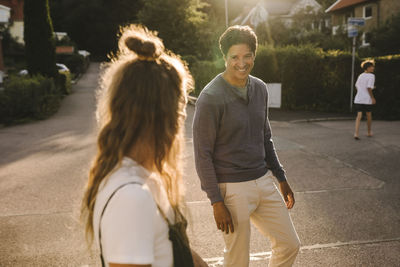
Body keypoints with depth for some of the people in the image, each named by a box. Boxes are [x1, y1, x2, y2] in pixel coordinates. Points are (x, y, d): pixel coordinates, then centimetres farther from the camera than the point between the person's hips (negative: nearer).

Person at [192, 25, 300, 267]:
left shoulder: (260, 89, 6)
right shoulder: (211, 97, -15)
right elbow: (203, 154, -14)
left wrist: (281, 178, 16)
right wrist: (216, 201, -16)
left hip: (263, 181, 7)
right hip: (232, 188, -6)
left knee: (290, 244, 14)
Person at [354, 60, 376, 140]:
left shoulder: (360, 76, 10)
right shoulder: (371, 76, -8)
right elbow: (369, 88, -16)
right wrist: (372, 98, -10)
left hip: (358, 99, 4)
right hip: (367, 99, -4)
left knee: (359, 116, -2)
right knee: (369, 115, 15)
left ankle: (356, 133, -17)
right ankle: (369, 132, 30)